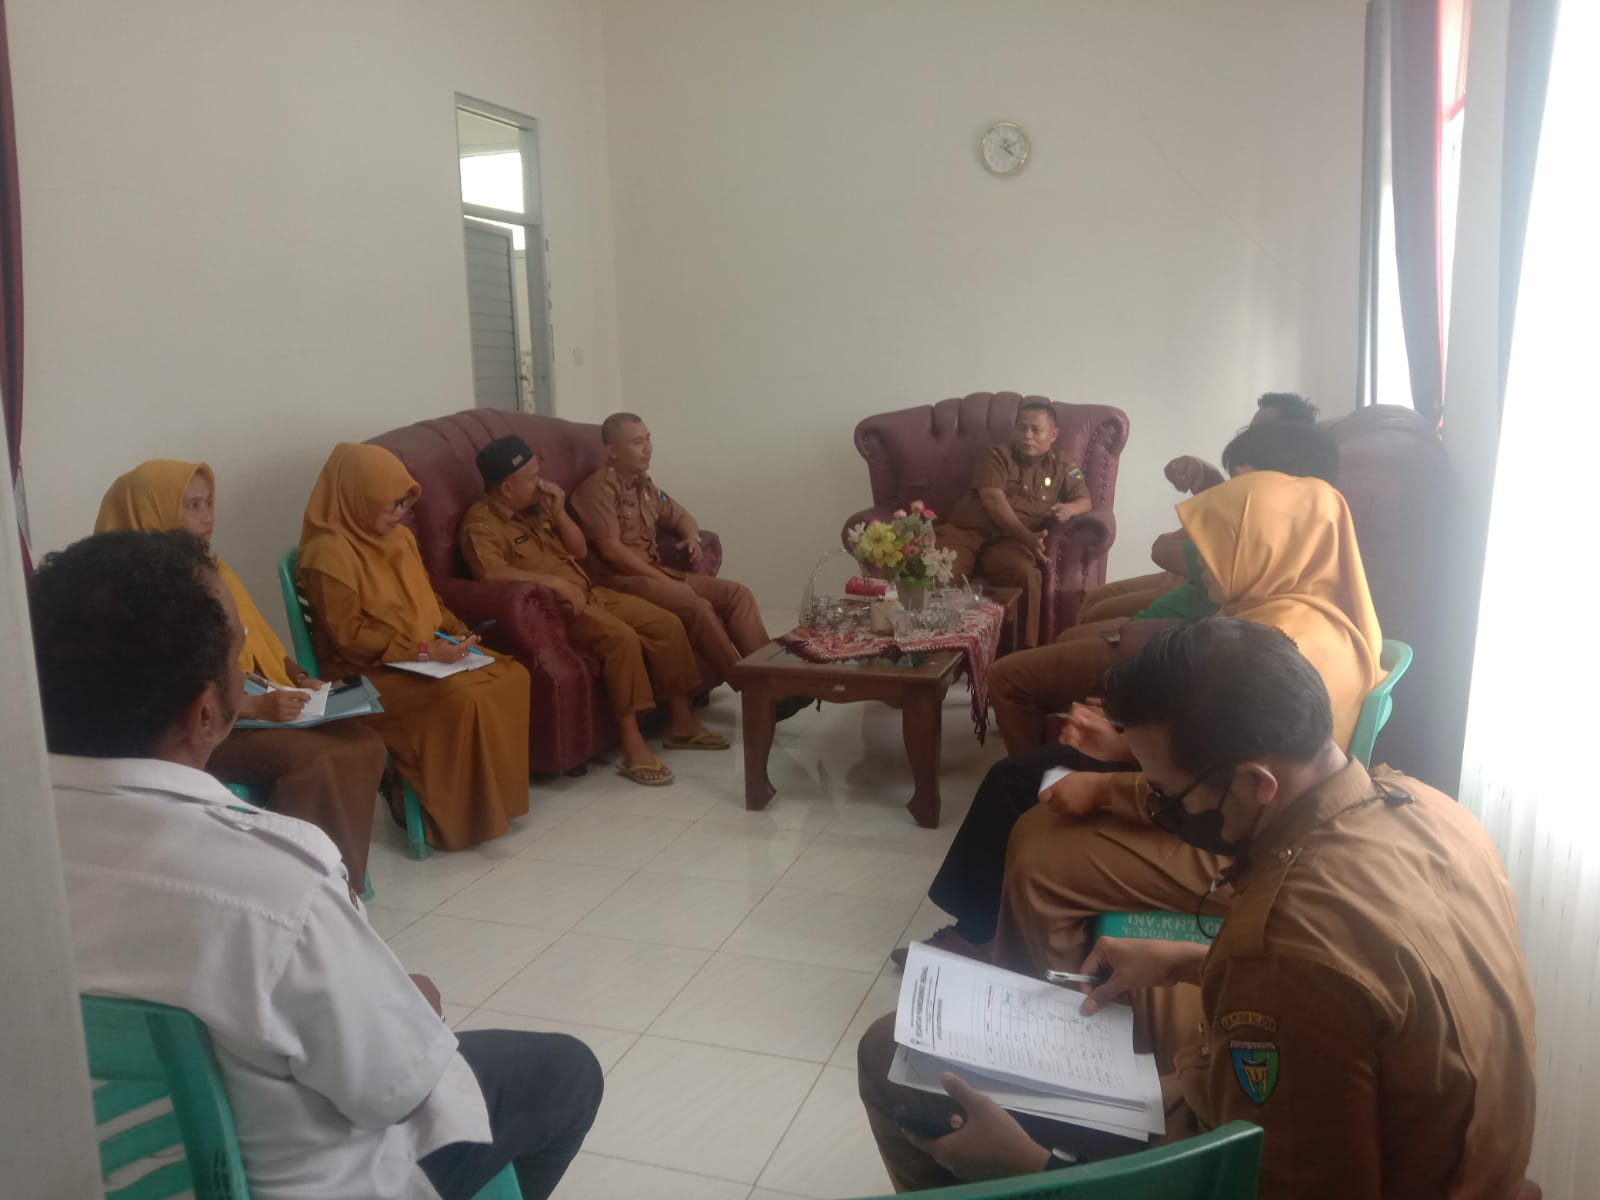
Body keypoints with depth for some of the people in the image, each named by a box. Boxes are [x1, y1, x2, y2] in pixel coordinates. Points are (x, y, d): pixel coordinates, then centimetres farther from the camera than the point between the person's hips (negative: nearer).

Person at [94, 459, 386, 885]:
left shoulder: (210, 569, 14)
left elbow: (260, 644, 19)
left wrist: (301, 679, 2)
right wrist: (255, 706, -26)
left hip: (263, 705, 8)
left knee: (364, 744, -14)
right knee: (308, 758, -31)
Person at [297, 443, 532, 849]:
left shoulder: (400, 537, 10)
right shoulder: (329, 553, -16)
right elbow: (350, 638, -19)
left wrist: (455, 631, 0)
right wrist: (425, 651, -23)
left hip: (426, 655, 8)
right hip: (367, 671, -8)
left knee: (511, 676, -12)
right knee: (463, 698, -31)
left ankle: (496, 797, -4)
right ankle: (462, 814, -16)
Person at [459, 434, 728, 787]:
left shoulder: (534, 507, 15)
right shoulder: (481, 521, -10)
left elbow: (580, 551, 18)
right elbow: (490, 572, -29)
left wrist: (559, 512, 2)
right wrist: (555, 582, -29)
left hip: (587, 593, 9)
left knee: (668, 624, -4)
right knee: (622, 637, -33)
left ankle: (682, 722, 5)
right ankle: (633, 745, -28)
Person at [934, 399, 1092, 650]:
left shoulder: (1062, 465, 21)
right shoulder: (996, 455, 11)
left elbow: (1085, 500, 15)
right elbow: (993, 500, -5)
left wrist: (1070, 508, -13)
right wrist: (1026, 536, -21)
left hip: (1009, 541, 1)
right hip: (967, 530, -1)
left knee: (1025, 574, -36)